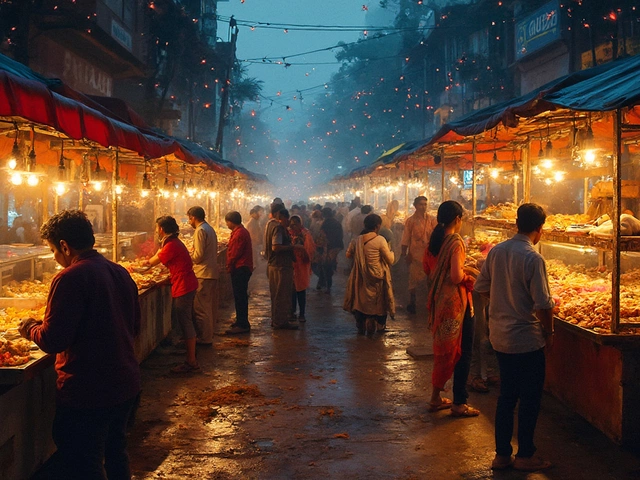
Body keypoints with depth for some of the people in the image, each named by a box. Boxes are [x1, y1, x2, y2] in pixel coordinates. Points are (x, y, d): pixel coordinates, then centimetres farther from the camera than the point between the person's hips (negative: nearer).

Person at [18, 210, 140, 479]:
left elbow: (53, 341, -20)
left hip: (87, 393, -8)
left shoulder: (71, 278, -19)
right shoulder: (121, 273, 6)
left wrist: (30, 329, 0)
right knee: (115, 454, 24)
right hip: (126, 385, 8)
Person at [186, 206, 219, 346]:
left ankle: (205, 338, -1)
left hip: (203, 273, -10)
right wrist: (193, 256, 16)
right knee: (210, 305, 16)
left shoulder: (200, 231, -14)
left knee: (201, 307, -4)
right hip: (213, 271, 10)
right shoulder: (210, 229, 16)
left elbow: (198, 255, -20)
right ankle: (209, 334, 26)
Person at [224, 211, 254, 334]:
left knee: (240, 297, -8)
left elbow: (235, 253, -20)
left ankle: (242, 325, -7)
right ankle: (241, 321, 26)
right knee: (241, 296, 17)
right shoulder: (242, 231, 16)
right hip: (242, 268, 11)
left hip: (240, 269, -11)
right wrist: (230, 265, 14)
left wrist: (229, 267, -7)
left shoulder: (239, 234, -18)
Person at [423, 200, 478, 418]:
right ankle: (459, 403, 9)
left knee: (444, 350, 19)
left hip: (438, 300, 8)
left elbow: (427, 267, 16)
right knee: (462, 352, 3)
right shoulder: (456, 241, -18)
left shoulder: (434, 240, 5)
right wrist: (469, 277, -5)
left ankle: (436, 397, 26)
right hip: (456, 302, -8)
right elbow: (456, 277, -24)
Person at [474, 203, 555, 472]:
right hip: (527, 339, -7)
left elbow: (481, 288, 10)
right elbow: (543, 304, -20)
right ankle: (525, 455, 17)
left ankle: (502, 454, 22)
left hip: (499, 336, 7)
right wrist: (549, 332, -5)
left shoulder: (496, 251, 1)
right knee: (530, 399, 8)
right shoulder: (533, 259, -19)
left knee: (506, 396, 16)